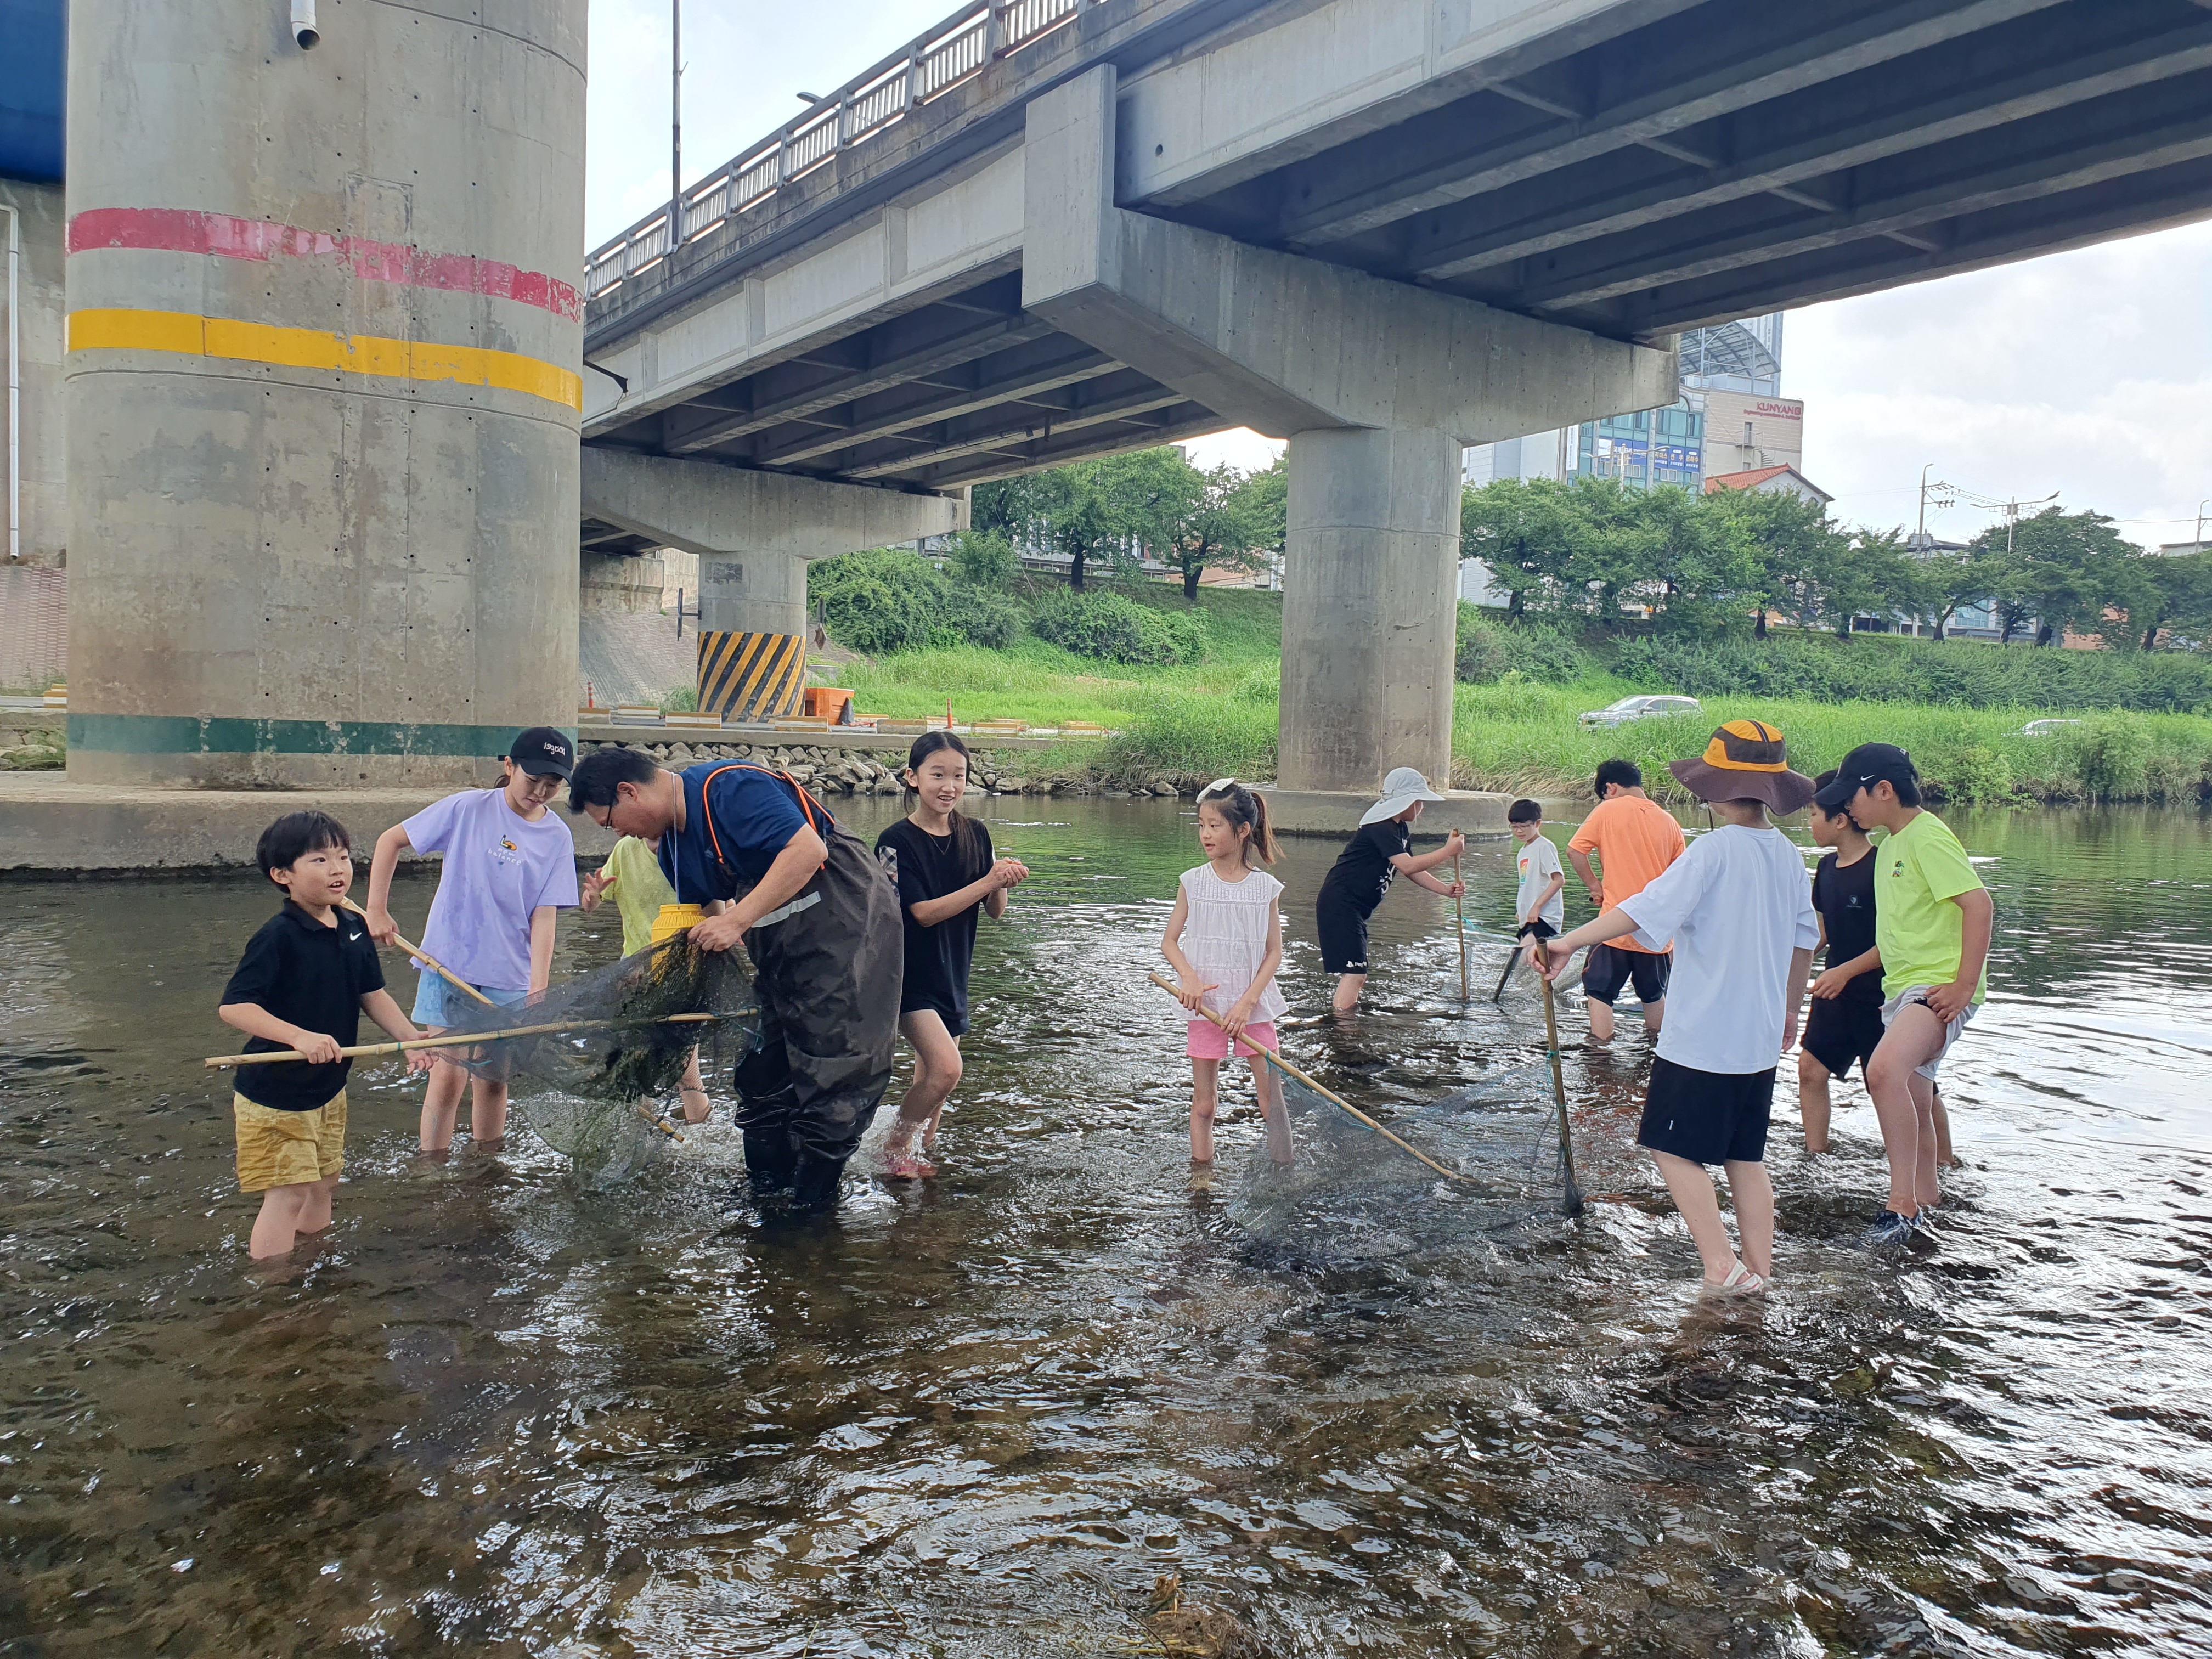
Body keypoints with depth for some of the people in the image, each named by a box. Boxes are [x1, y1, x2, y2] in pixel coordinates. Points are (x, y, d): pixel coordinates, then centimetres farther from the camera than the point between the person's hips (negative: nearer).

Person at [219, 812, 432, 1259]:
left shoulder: (353, 931, 1)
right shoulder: (278, 937, -22)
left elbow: (373, 995, 8)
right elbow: (233, 1007, -27)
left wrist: (410, 1037, -7)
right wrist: (300, 1037, -39)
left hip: (328, 1089, 8)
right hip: (274, 1095, -8)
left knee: (322, 1188, 19)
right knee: (287, 1195, -5)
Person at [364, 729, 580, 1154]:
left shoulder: (557, 838, -2)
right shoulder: (468, 809, -9)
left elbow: (544, 916, -6)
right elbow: (390, 840, -1)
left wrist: (538, 990, -13)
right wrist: (377, 911, -6)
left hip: (508, 976, 2)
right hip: (449, 965, -2)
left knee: (492, 1080, 12)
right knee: (449, 1076, -5)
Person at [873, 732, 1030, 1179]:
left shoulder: (975, 835, 2)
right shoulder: (898, 840, -13)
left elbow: (995, 911, 4)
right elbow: (924, 912, -19)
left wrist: (1002, 883, -18)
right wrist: (988, 881, -23)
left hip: (952, 974, 6)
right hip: (910, 975, -6)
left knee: (932, 1079, 11)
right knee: (946, 1068, -18)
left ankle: (920, 1157, 26)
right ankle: (893, 1153, 2)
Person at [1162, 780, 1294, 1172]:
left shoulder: (1266, 888, -3)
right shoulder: (1193, 882, -1)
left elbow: (1274, 952, -2)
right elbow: (1169, 941, 3)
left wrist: (1247, 1002, -12)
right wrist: (1189, 977, -15)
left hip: (1254, 1006, 0)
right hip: (1207, 1006, 0)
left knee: (1273, 1103, 1)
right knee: (1204, 1105, 6)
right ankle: (1201, 1177, 20)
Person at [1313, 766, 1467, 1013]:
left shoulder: (1400, 828, 13)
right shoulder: (1380, 827, -19)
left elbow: (1412, 871, 17)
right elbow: (1408, 866, -26)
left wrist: (1445, 889, 5)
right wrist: (1448, 851, -19)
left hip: (1356, 908, 11)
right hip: (1339, 903, -11)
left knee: (1357, 974, 14)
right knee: (1353, 972, -16)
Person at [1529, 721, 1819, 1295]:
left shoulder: (1715, 849, -16)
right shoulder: (1786, 855, 7)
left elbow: (1648, 907, -27)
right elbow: (1804, 937, 16)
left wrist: (1569, 942, -30)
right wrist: (1788, 1007, 30)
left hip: (1702, 1036, -7)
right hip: (1759, 1038, 8)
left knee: (1675, 1149, 2)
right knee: (1746, 1155, 16)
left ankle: (1722, 1266, -2)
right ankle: (1759, 1268, 18)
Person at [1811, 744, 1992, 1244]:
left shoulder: (1928, 837, -13)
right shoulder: (1890, 844, 16)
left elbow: (1979, 904, -21)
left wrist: (1965, 985, -23)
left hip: (1940, 987, -10)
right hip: (1903, 988, 10)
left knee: (1885, 1071, -31)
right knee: (1913, 1107, 18)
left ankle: (1903, 1201, -24)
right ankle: (1925, 1198, 35)